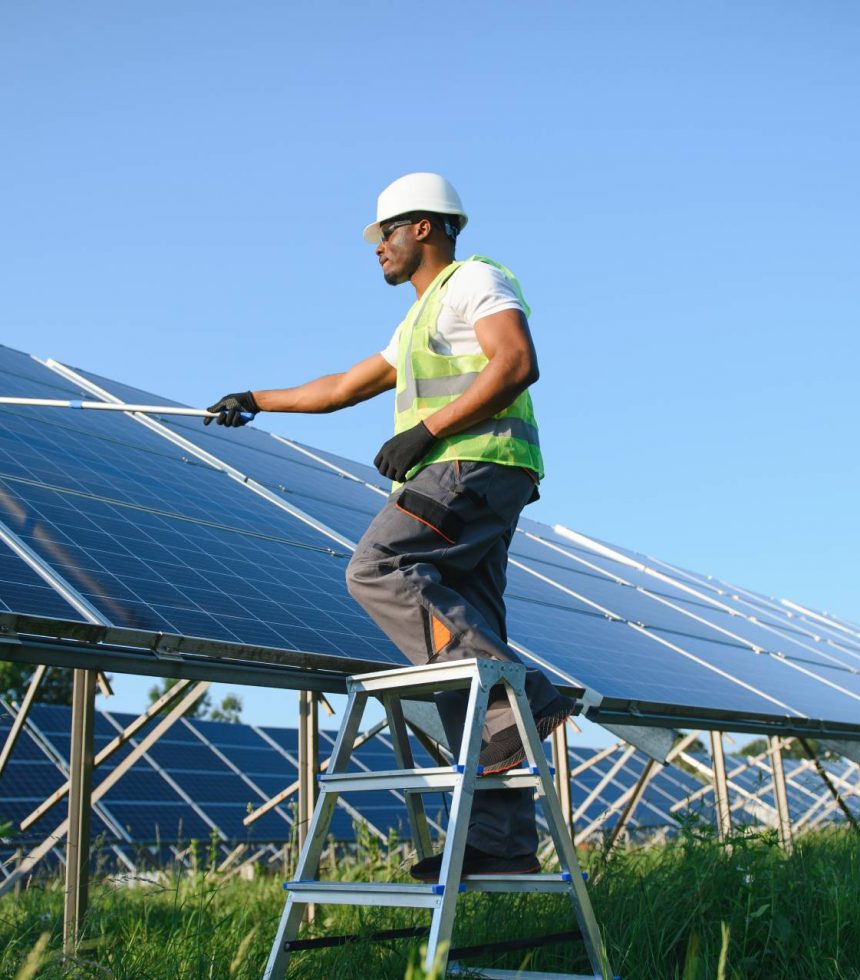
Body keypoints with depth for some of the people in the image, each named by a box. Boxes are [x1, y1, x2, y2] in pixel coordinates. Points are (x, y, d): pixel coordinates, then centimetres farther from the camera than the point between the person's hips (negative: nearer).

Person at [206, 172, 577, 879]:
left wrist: (426, 430, -17)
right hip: (456, 481, 9)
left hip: (477, 464, -9)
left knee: (378, 570, -24)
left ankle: (518, 697, -26)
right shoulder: (418, 324, 33)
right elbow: (345, 386, 40)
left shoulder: (475, 280, 4)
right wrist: (257, 401, 44)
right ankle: (503, 840, -4)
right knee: (465, 634, -1)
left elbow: (517, 364, -14)